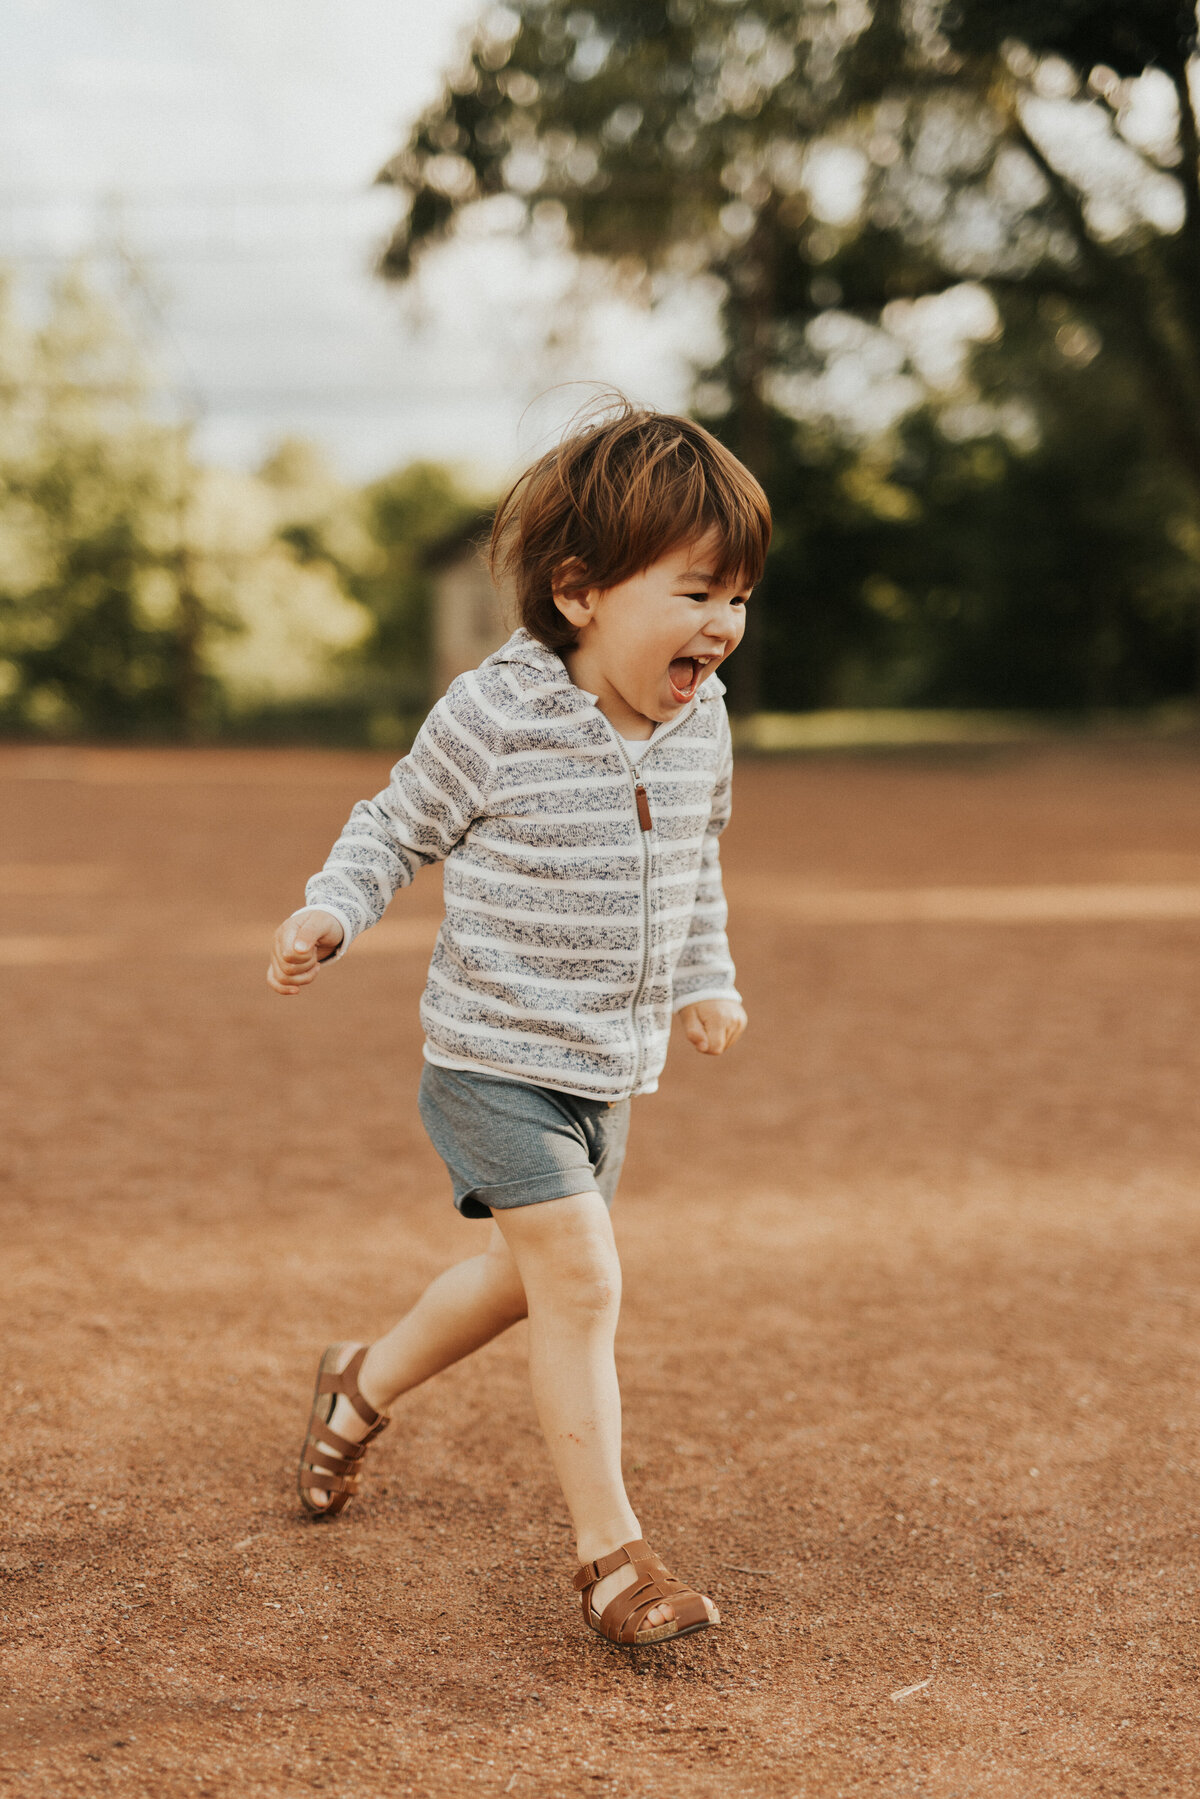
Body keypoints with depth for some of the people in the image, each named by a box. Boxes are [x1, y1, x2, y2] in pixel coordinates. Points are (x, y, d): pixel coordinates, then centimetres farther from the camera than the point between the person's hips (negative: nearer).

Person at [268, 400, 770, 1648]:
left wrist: (703, 980, 17)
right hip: (497, 1061, -7)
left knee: (525, 1276, 20)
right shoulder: (493, 717, -19)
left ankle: (362, 1387, 46)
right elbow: (397, 827, -5)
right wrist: (328, 915, -20)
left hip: (613, 1065, 7)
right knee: (582, 1283, -12)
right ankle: (609, 1551, 0)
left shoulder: (699, 719, 0)